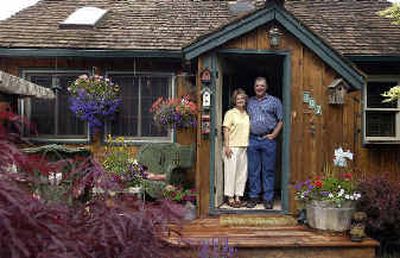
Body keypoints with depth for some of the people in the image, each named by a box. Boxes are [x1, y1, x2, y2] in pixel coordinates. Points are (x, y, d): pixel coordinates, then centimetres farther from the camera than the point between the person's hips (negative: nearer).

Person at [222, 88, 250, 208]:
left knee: (242, 172, 6)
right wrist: (227, 146, -12)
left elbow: (249, 130, 19)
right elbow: (226, 130, -4)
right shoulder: (230, 113, 1)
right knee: (231, 172, -3)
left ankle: (238, 197, 15)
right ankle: (230, 197, 6)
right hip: (232, 147, -5)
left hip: (244, 147, 5)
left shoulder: (247, 114, 16)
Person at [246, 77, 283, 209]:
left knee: (268, 170, 3)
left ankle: (268, 198, 11)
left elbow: (281, 120, 3)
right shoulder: (249, 102, 14)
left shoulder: (274, 101, 5)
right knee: (253, 170, 6)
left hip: (268, 140, -2)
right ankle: (253, 197, 16)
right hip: (252, 140, 3)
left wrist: (274, 134, -7)